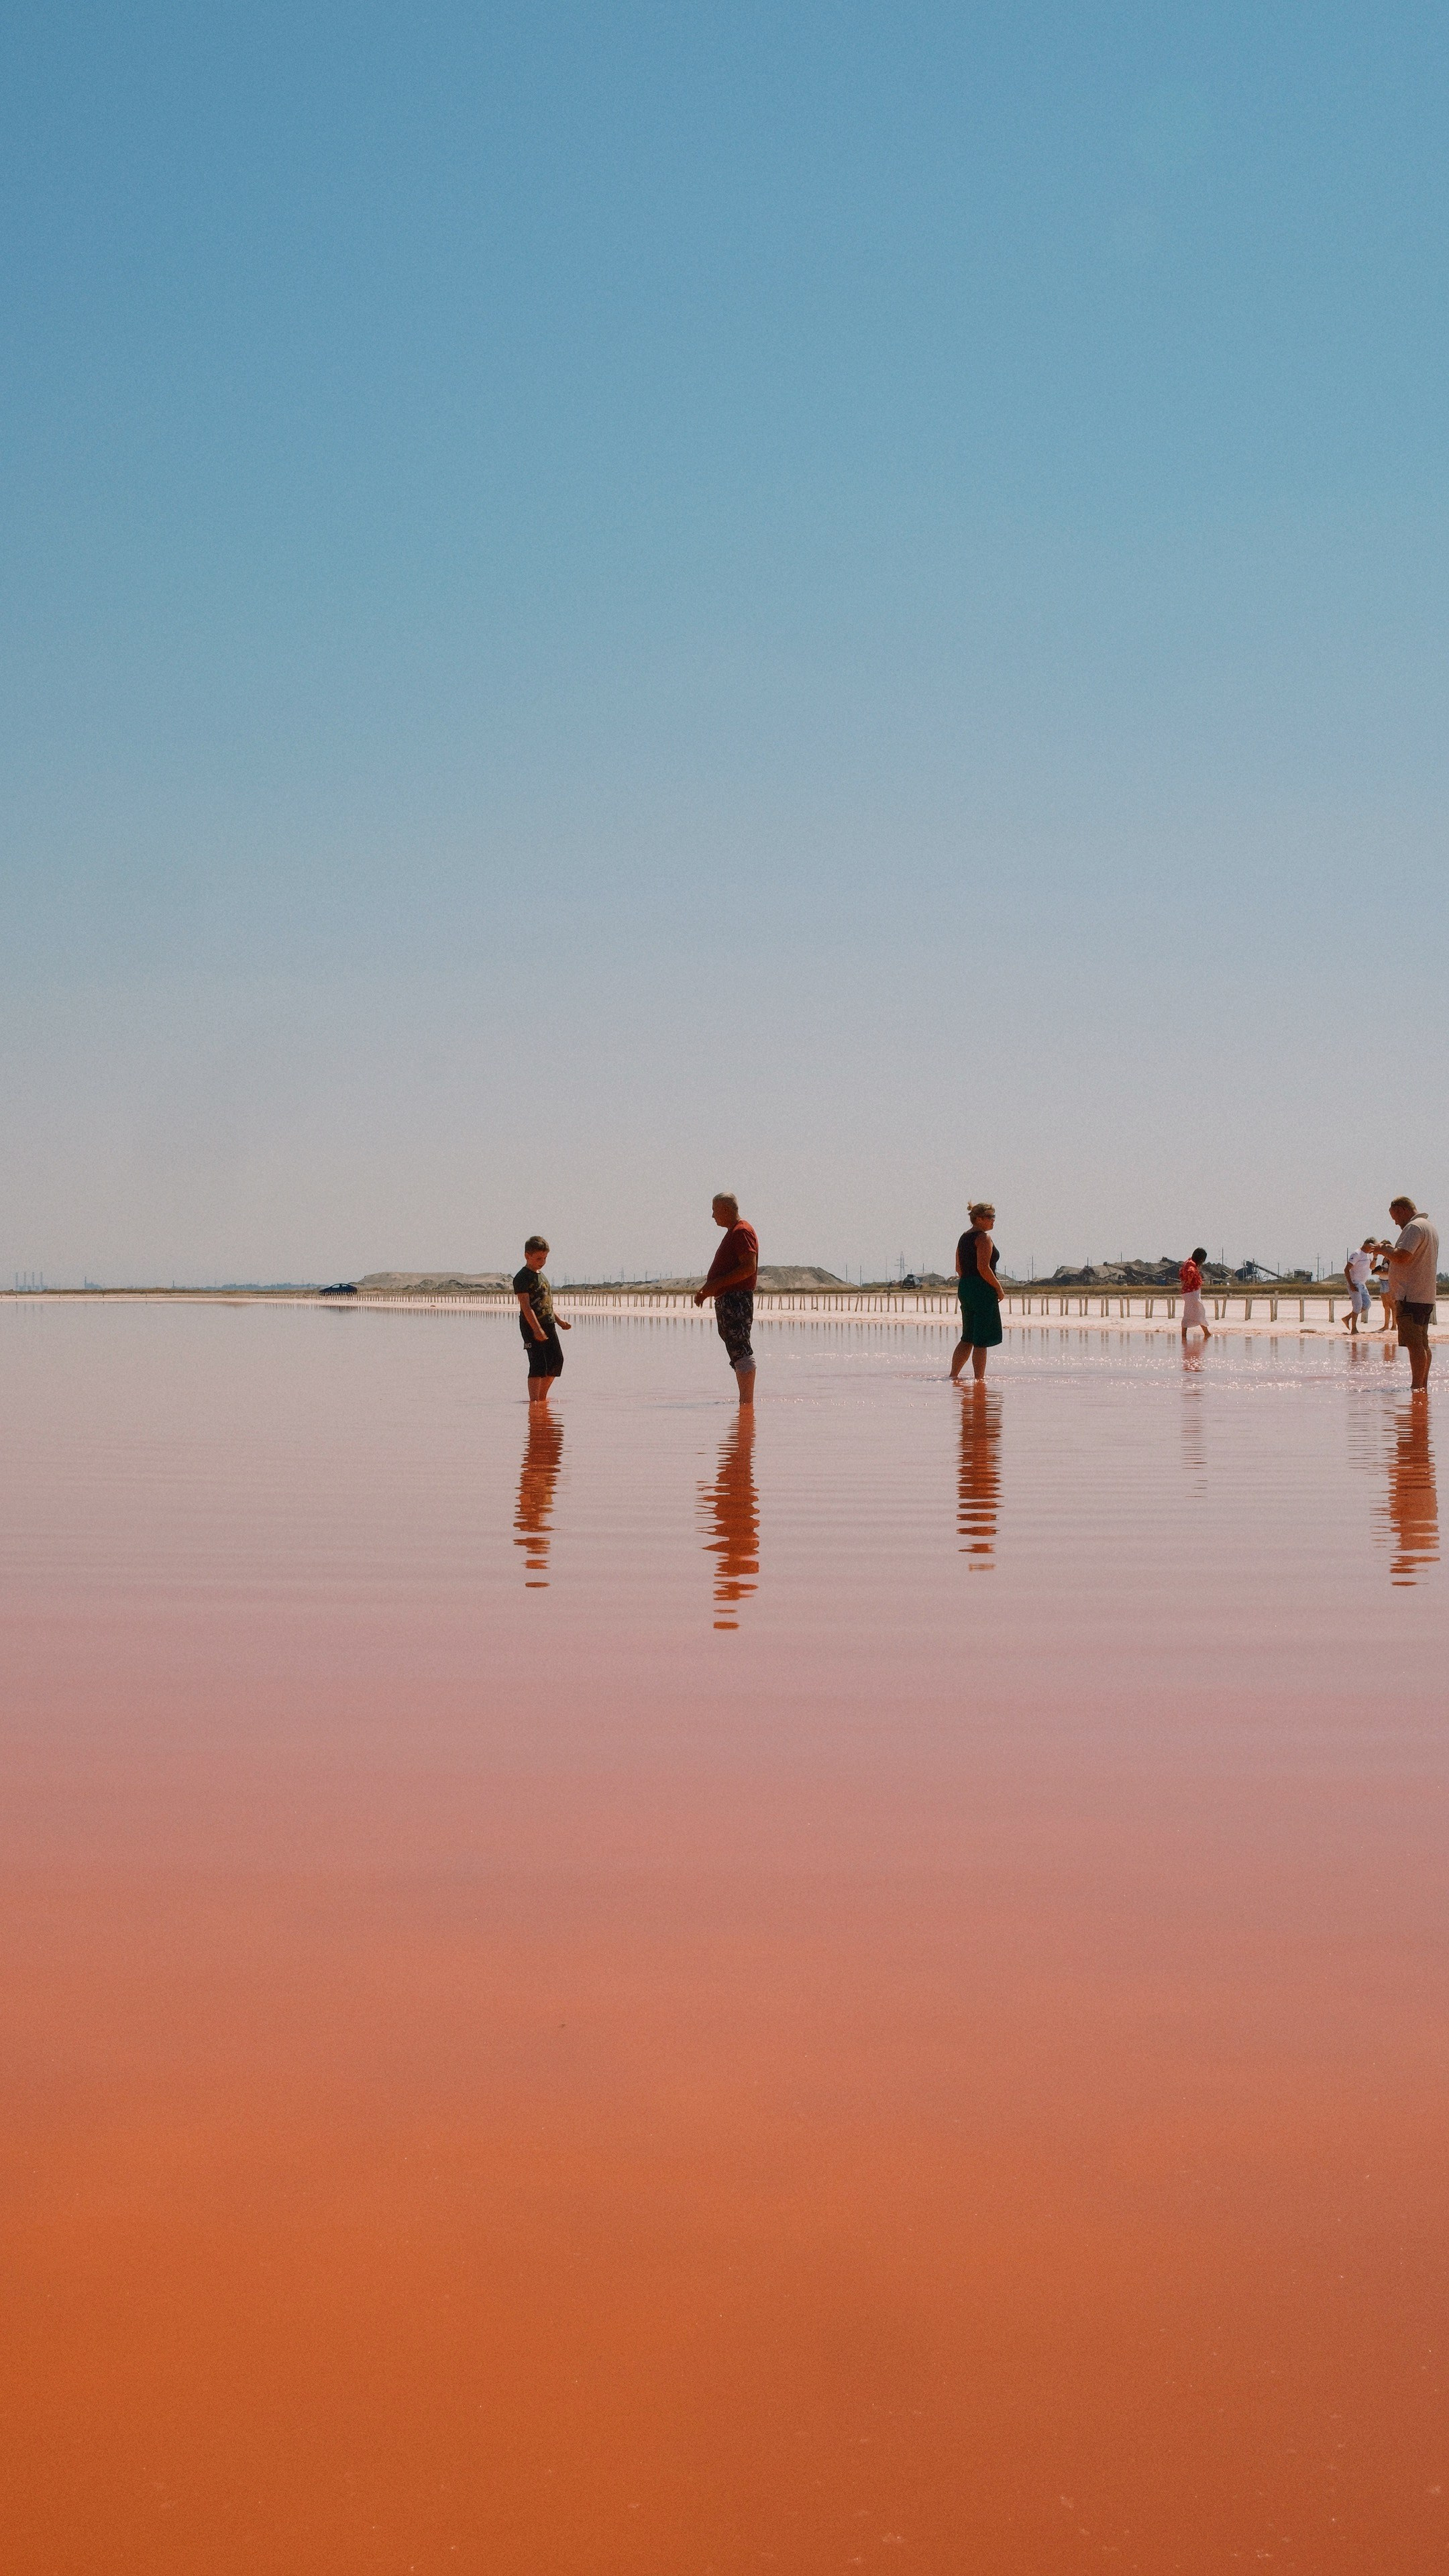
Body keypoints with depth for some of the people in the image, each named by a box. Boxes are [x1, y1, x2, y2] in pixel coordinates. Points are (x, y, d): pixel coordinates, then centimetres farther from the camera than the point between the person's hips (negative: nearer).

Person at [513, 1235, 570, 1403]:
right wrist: (537, 1330, -28)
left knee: (557, 1361, 11)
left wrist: (559, 1320, 23)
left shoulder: (541, 1274, 17)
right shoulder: (522, 1278, -12)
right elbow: (526, 1307, -20)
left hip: (548, 1325, 9)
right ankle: (533, 1401, -12)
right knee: (538, 1364, -13)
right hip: (532, 1327, -9)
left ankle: (542, 1397, 22)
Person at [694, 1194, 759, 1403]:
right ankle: (745, 1401, 13)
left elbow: (749, 1267, -21)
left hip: (737, 1299, -11)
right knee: (736, 1352, 11)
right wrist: (707, 1290, 17)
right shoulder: (733, 1232, 22)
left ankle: (747, 1401, -14)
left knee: (740, 1350, -12)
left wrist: (716, 1284, -20)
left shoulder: (742, 1231, -11)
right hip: (726, 1299, 11)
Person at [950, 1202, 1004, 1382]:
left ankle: (953, 1375, 13)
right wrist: (998, 1289, -12)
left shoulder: (964, 1238, 15)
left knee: (968, 1338, 15)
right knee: (982, 1340, -3)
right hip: (983, 1291, -9)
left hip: (964, 1288, 9)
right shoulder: (984, 1237, -12)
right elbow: (983, 1268, -20)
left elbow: (959, 1268, 18)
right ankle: (979, 1379, -2)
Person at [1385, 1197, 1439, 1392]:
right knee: (1422, 1345, 14)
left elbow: (1402, 1257, -25)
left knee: (1415, 1344, -12)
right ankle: (1423, 1385, 18)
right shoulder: (1430, 1227, 21)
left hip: (1411, 1297, -11)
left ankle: (1416, 1388, -14)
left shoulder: (1414, 1228, -13)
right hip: (1426, 1296, 11)